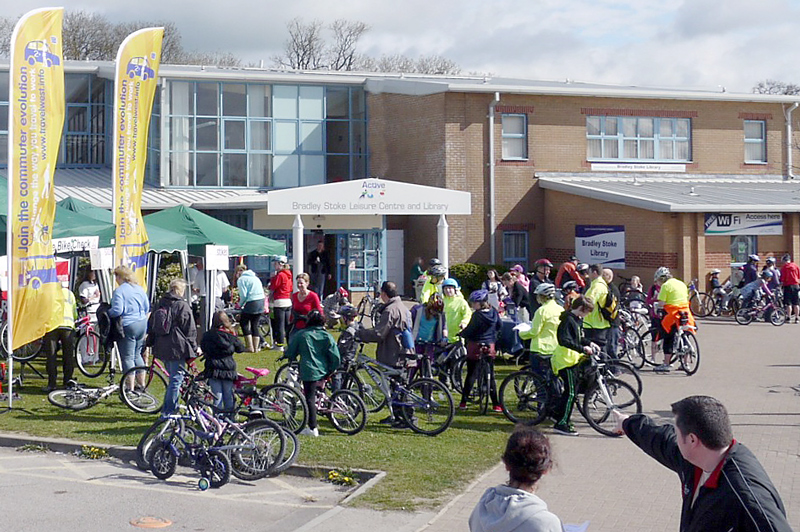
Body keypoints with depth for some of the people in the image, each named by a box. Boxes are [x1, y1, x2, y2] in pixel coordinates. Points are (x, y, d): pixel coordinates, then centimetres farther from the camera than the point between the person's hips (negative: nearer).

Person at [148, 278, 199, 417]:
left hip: (161, 348, 7)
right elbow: (190, 330, -8)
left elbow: (151, 326, 19)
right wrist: (195, 348, 1)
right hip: (177, 348, -7)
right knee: (176, 378, -1)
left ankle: (168, 409, 23)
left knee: (173, 377, 19)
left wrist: (150, 343, 29)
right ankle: (168, 412, -2)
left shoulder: (160, 304, 11)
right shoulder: (183, 306, -9)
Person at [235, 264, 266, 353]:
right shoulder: (255, 277, 20)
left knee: (244, 323, 7)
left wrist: (240, 305, 7)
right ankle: (256, 347, 17)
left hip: (252, 302, -7)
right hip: (261, 301, 7)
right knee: (255, 325, 16)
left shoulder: (241, 279, -3)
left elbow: (243, 295, -11)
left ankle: (250, 347, 4)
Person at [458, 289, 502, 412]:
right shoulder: (494, 312, 2)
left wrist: (460, 334, 7)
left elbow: (469, 331, -12)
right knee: (490, 376, 9)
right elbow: (499, 326, 15)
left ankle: (463, 402, 7)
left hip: (475, 347, -5)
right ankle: (496, 404, 5)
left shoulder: (477, 315, -16)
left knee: (471, 375, 3)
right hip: (490, 347, 5)